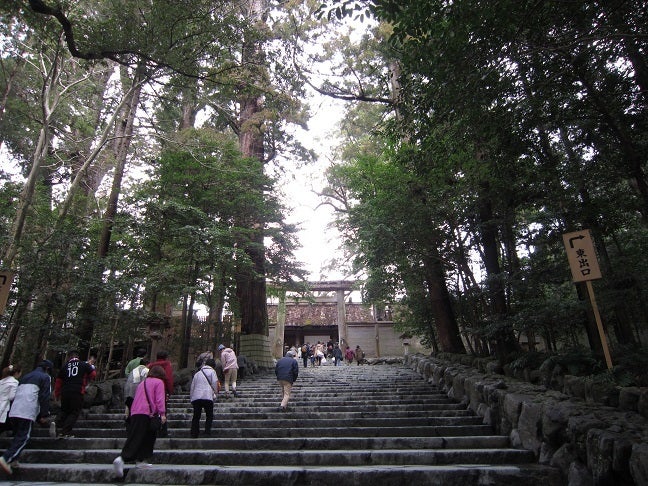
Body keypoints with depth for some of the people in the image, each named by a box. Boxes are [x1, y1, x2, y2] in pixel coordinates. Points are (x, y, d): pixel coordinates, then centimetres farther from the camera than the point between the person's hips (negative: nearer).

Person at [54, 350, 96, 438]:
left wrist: (57, 394, 22)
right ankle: (65, 432, -2)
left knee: (64, 410, 21)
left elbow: (58, 381, 12)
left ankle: (58, 422, -3)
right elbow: (93, 374, 4)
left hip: (65, 392, 3)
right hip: (78, 392, -3)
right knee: (74, 412, 6)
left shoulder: (65, 366, 11)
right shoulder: (84, 365, 5)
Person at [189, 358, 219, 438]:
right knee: (209, 415, 8)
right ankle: (207, 432, -3)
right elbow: (215, 383, -2)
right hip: (207, 397, -4)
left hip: (196, 397, 4)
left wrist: (191, 397, 27)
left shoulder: (197, 373, 22)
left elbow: (192, 386, 22)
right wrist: (216, 393, 10)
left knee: (196, 416, 11)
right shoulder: (212, 371, 7)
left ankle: (194, 434, 9)